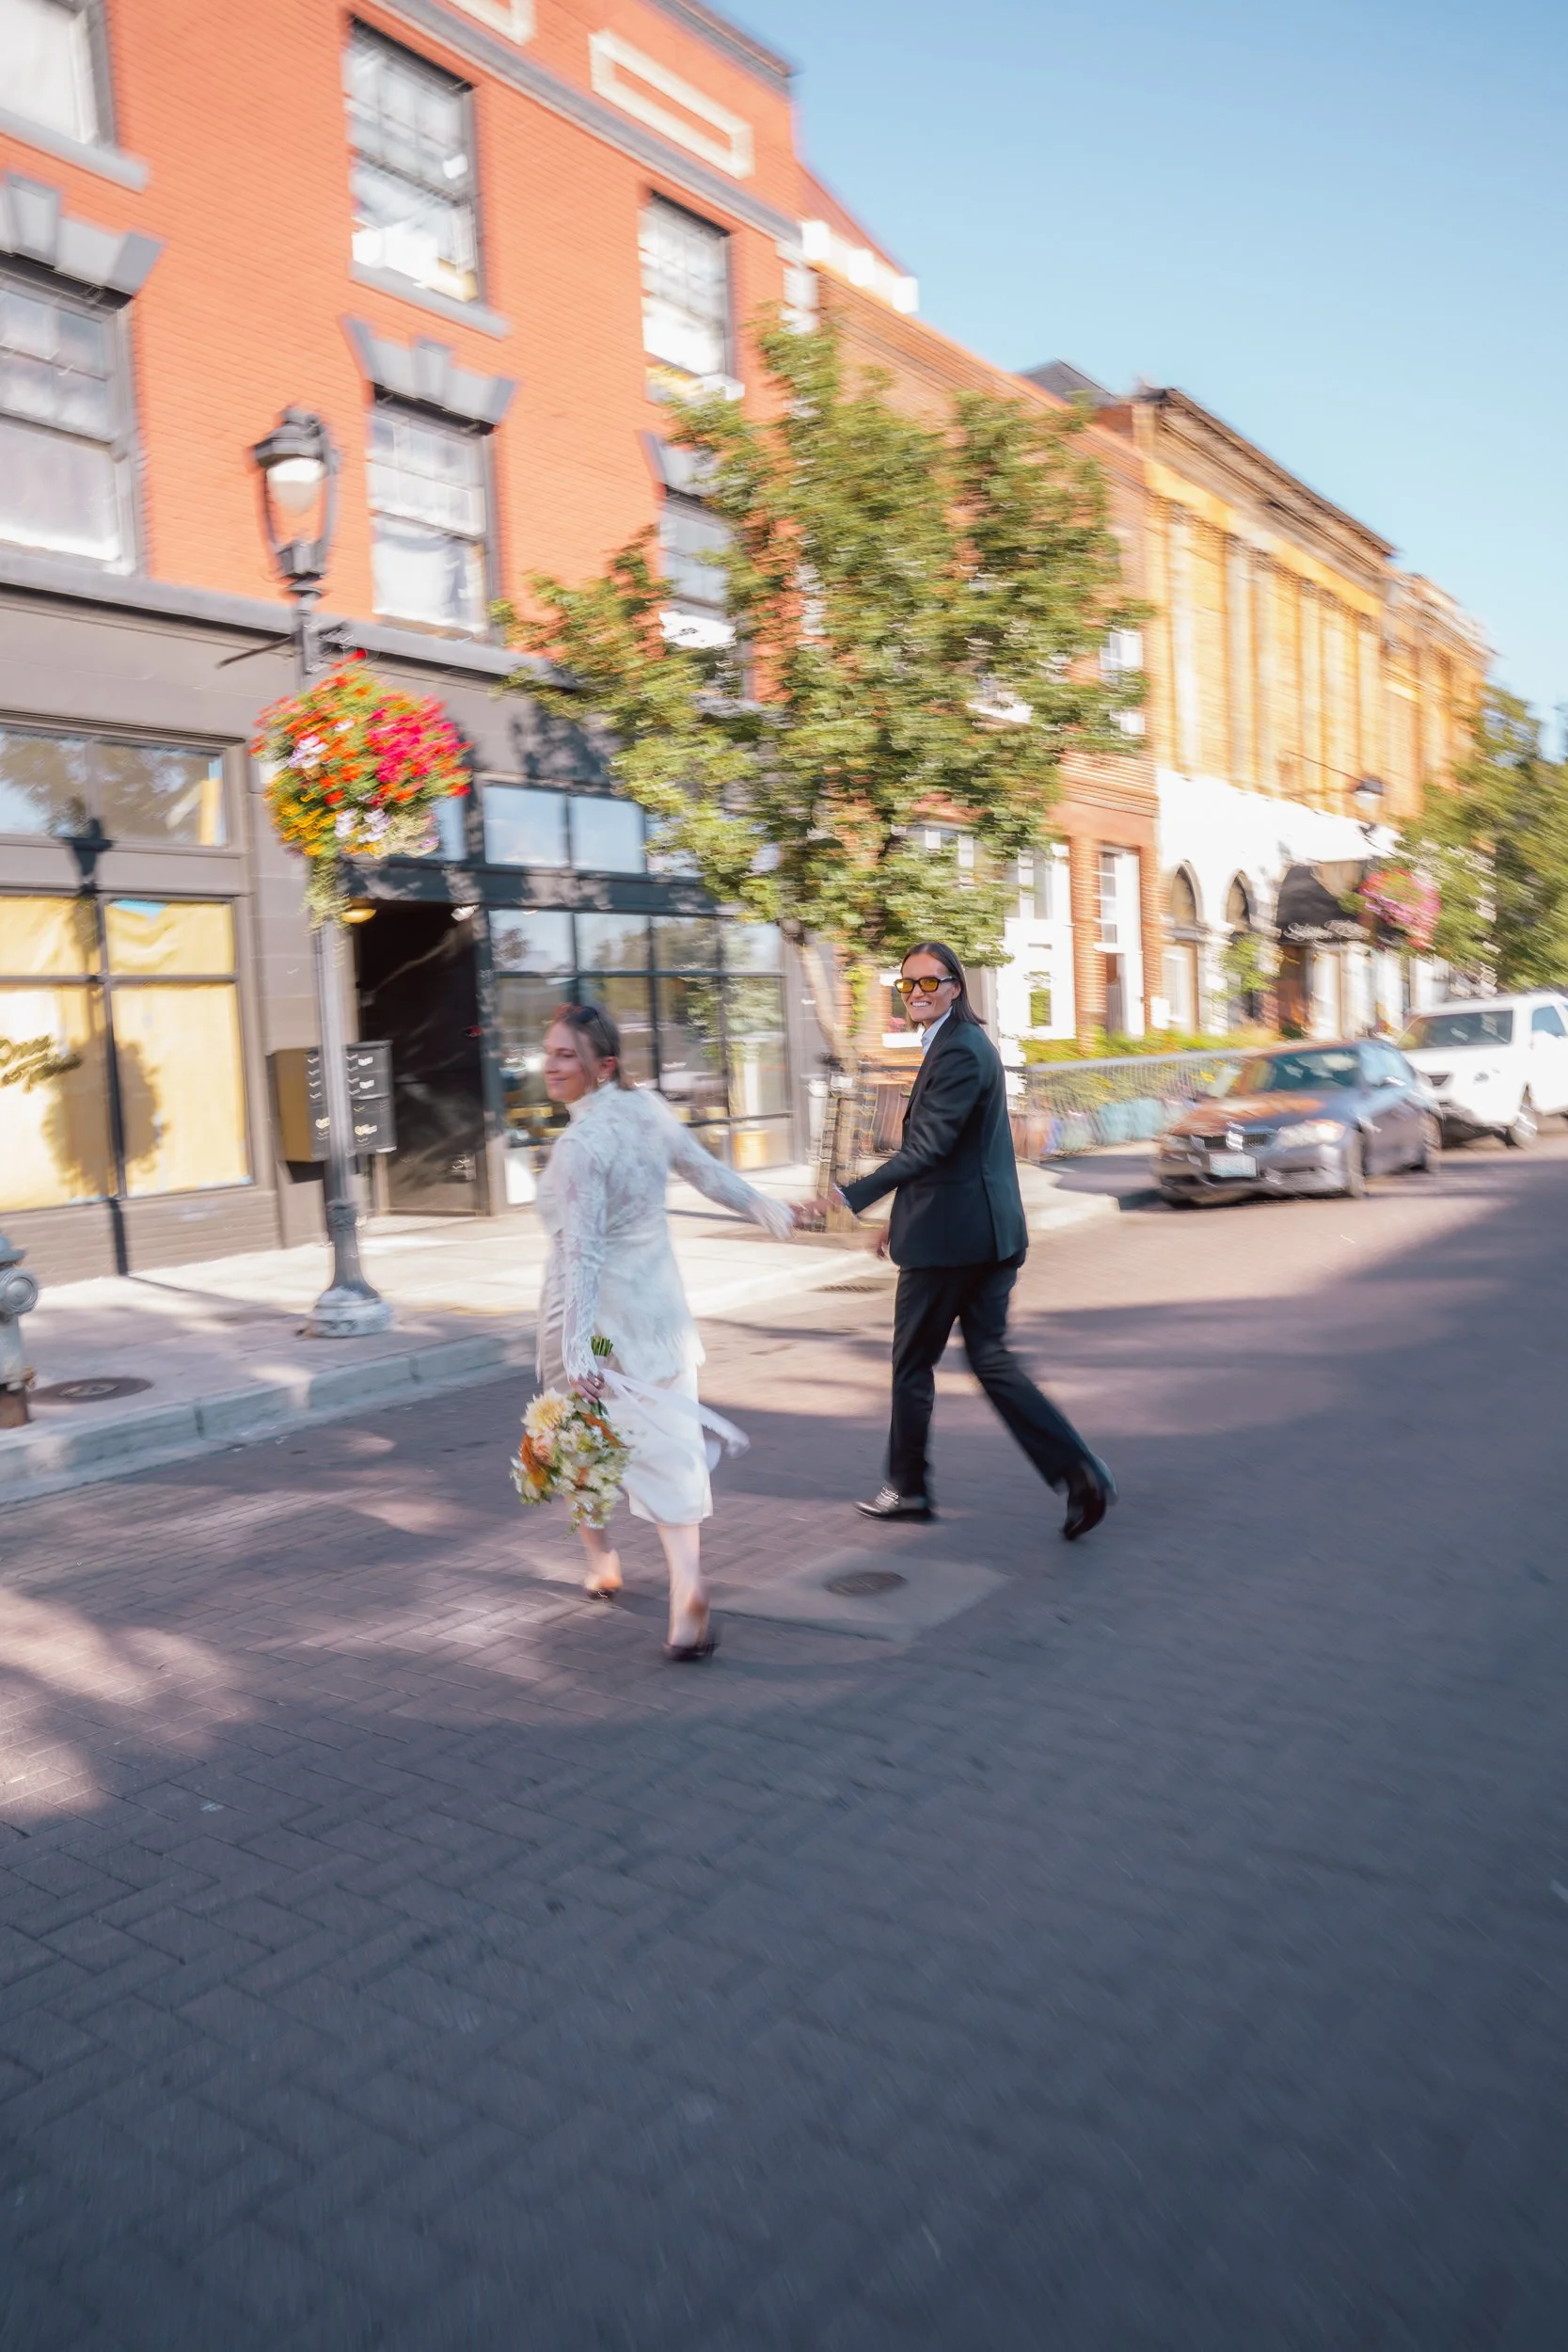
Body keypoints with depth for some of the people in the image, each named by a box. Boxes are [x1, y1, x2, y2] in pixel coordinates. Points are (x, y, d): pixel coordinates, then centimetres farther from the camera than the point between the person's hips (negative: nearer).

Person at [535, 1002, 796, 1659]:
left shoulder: (581, 1144, -22)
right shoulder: (647, 1105, -1)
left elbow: (582, 1251, -28)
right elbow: (703, 1168, 13)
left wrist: (577, 1345, -32)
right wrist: (758, 1204, 30)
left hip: (597, 1311, -6)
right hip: (658, 1304, 6)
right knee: (669, 1445, 5)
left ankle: (600, 1558, 35)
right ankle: (687, 1586, -3)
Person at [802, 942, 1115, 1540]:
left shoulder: (958, 1051, -15)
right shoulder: (965, 1043, 17)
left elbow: (928, 1147, -24)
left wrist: (848, 1197, -28)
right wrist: (904, 1220, 25)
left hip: (947, 1237, -10)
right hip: (990, 1231, 10)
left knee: (912, 1361, 6)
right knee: (991, 1358, 11)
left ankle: (908, 1487, 21)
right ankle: (1080, 1473, 4)